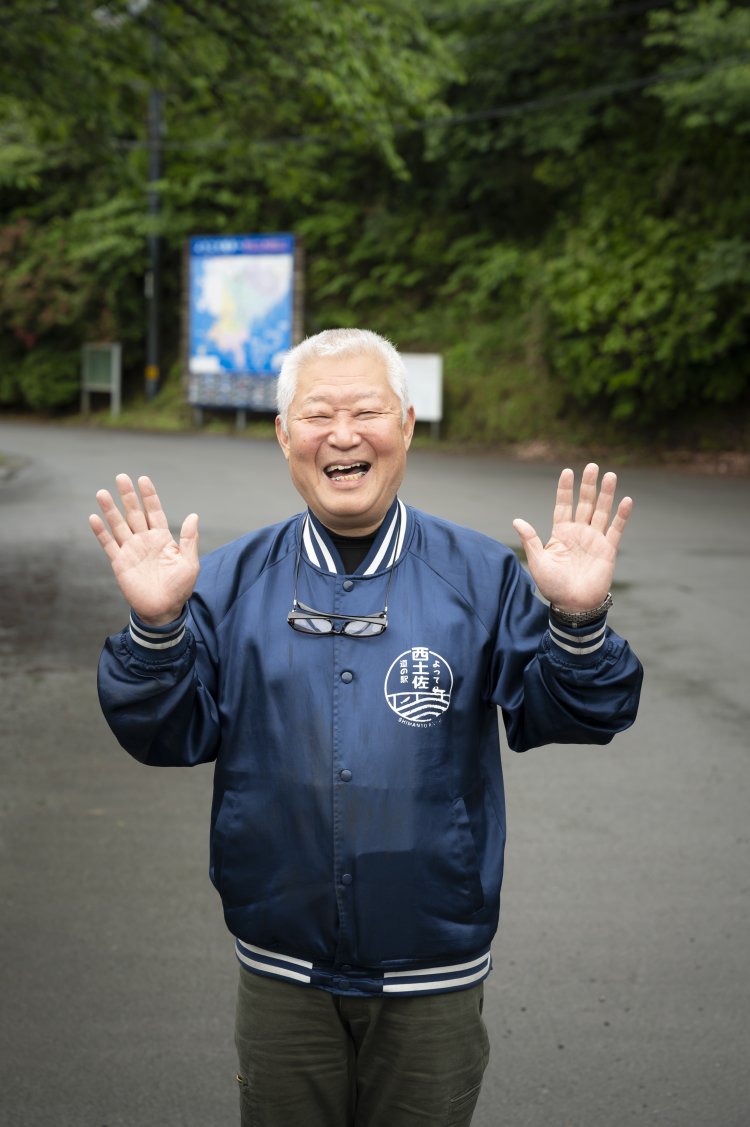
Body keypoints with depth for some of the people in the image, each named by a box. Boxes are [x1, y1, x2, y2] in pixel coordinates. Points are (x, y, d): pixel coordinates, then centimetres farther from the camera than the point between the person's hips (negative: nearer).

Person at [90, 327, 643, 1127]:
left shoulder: (481, 576, -3)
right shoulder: (233, 582, -1)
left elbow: (568, 715, -7)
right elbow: (165, 735, -4)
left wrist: (577, 620, -26)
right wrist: (156, 624, -21)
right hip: (281, 976, 1)